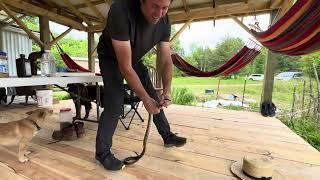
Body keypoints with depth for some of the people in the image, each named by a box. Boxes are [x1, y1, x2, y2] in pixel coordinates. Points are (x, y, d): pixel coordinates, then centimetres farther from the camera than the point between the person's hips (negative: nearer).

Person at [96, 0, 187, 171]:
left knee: (154, 97, 4)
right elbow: (125, 66, -37)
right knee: (115, 103, -18)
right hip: (111, 58, -5)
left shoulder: (164, 22, -18)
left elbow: (166, 61, -15)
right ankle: (102, 152, 4)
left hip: (134, 59, 5)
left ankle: (167, 136, 22)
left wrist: (167, 90, -30)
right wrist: (145, 98, -35)